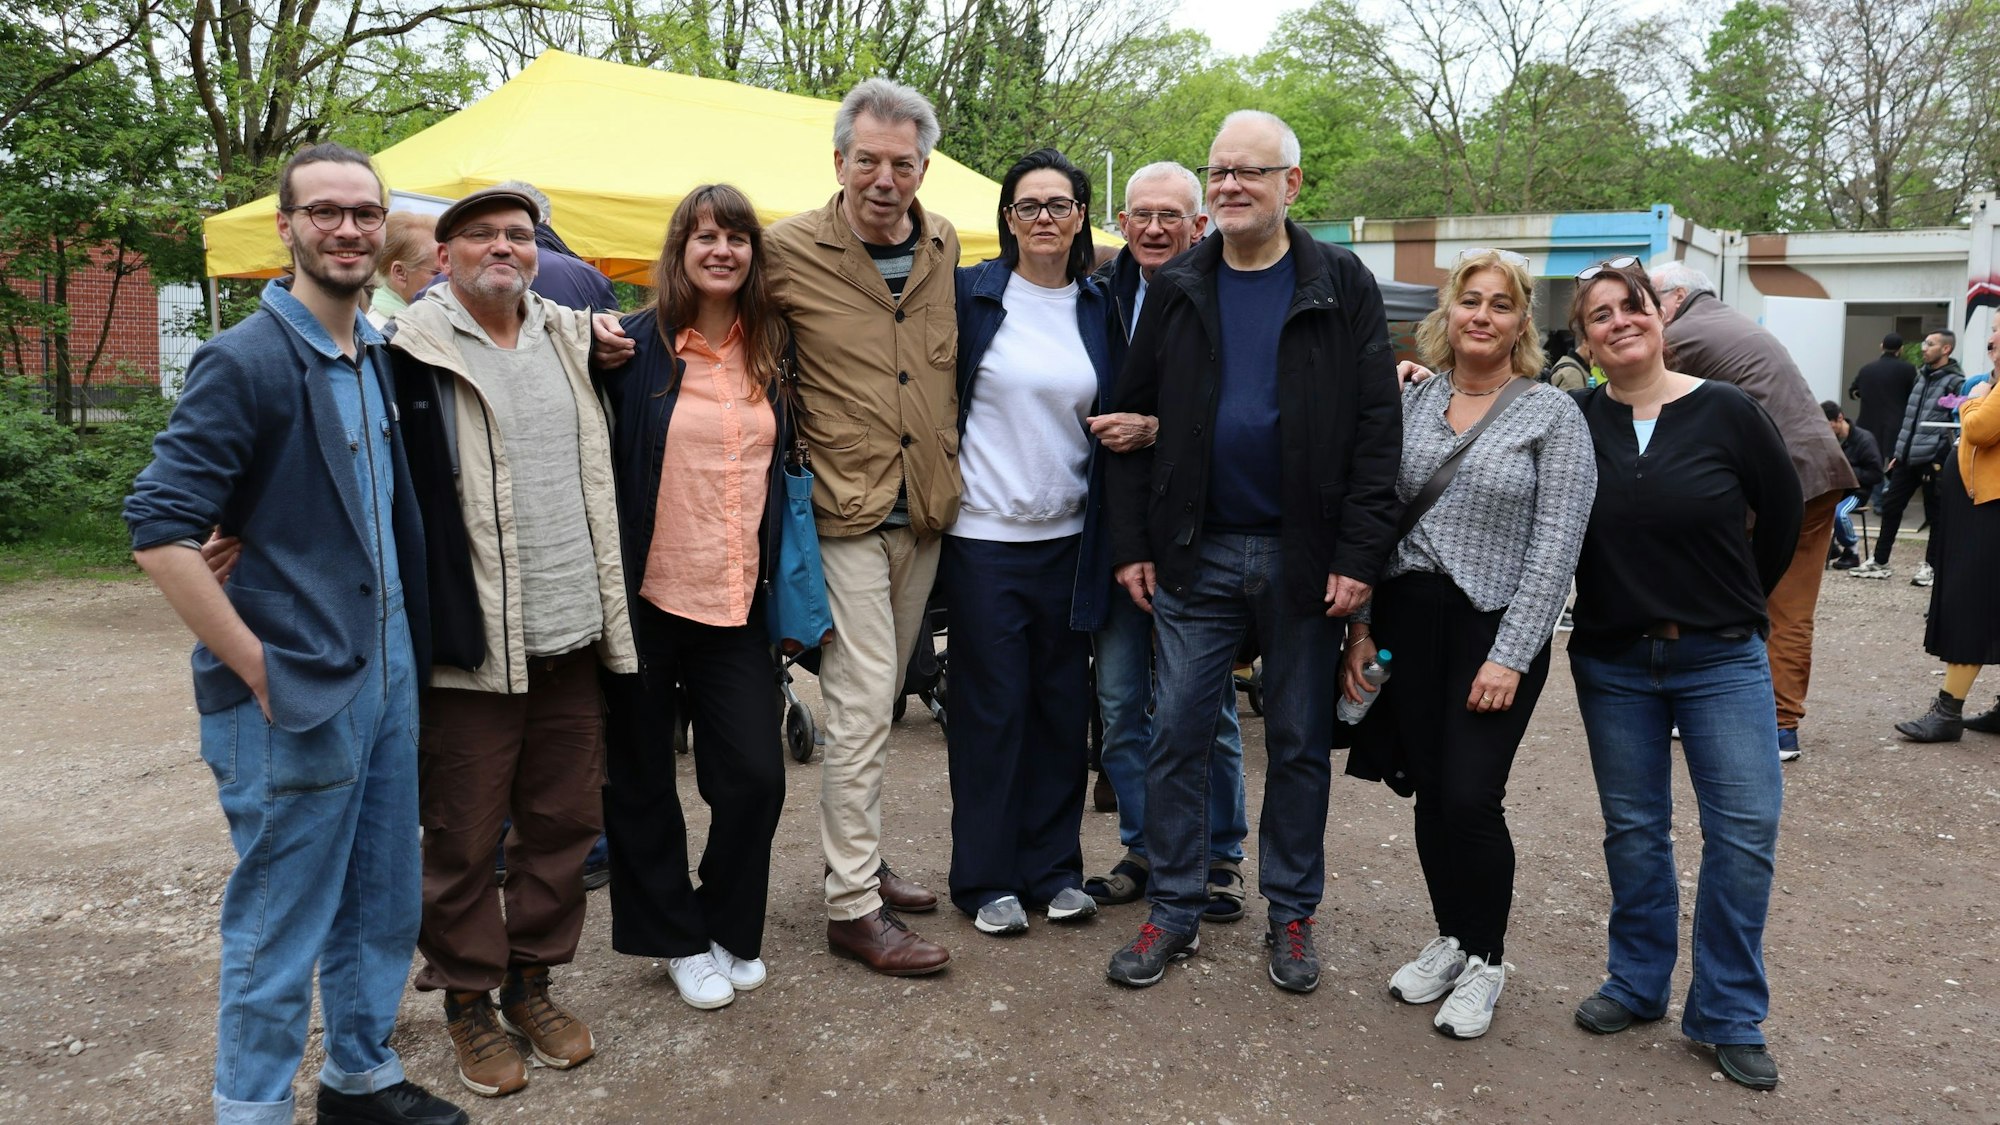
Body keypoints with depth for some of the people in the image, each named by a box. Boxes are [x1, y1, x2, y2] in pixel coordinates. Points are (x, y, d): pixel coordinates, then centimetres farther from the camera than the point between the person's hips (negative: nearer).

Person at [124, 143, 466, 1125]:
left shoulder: (375, 357, 9)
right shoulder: (246, 361, -14)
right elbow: (158, 531, -18)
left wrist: (406, 648, 12)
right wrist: (259, 671, -17)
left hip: (387, 676, 7)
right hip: (294, 699, -7)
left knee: (384, 905, 18)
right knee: (279, 934, 6)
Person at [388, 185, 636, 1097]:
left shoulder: (571, 338, 12)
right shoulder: (411, 352, -5)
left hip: (572, 633, 5)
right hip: (472, 640, -5)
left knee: (565, 820, 13)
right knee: (464, 835, 6)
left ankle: (532, 979, 30)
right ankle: (469, 999, 24)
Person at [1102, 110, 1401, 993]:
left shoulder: (1343, 287, -2)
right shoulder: (1176, 289, 5)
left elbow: (1376, 429, -5)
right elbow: (1134, 416, 6)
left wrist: (1361, 555, -12)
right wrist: (1131, 543, 0)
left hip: (1304, 557, -2)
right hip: (1195, 555, 2)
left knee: (1299, 744, 10)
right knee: (1177, 737, 5)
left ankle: (1291, 914, 25)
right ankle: (1175, 911, 19)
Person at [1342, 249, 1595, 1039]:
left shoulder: (1552, 414, -2)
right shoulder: (1412, 403, 9)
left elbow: (1555, 548, -8)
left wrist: (1510, 657, -13)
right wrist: (1361, 627, 4)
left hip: (1496, 624, -3)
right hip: (1407, 618, 4)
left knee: (1470, 795, -7)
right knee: (1430, 792, 8)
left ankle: (1485, 959, 16)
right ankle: (1449, 938, 29)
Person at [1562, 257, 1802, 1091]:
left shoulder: (1726, 412, -6)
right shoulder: (1574, 422, -3)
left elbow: (1784, 513, 5)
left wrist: (1738, 602, 10)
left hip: (1721, 660, -1)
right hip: (1613, 663, 1)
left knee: (1746, 831, -2)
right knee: (1633, 829, 11)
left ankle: (1728, 1015, 13)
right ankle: (1638, 984, 28)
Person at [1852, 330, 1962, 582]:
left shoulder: (1955, 382, -7)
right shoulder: (1922, 376, 15)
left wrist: (1943, 460, -17)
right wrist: (1897, 452, 15)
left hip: (1933, 460, -7)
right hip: (1907, 457, 7)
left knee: (1936, 515, 5)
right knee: (1890, 507, 8)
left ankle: (1932, 566, 14)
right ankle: (1880, 562, 15)